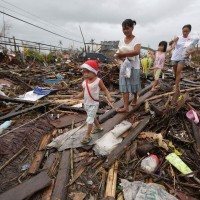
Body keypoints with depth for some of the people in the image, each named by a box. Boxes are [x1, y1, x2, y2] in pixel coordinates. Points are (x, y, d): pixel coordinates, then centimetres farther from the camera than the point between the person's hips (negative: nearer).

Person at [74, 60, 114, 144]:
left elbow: (105, 89, -8)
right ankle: (98, 127, 47)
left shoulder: (98, 81, -17)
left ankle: (87, 135, 7)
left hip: (94, 104, -6)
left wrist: (109, 97, -20)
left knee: (90, 119, -5)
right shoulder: (84, 82, -2)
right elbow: (83, 92, 8)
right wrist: (77, 96, -8)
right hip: (86, 103, 7)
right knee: (92, 116, 23)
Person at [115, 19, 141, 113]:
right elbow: (119, 54, 8)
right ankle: (125, 107, -2)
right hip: (124, 65, 4)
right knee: (124, 85, -3)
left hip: (134, 66, -4)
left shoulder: (136, 40, -10)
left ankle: (135, 99, 39)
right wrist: (121, 57, -15)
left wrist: (123, 54, -30)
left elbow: (137, 52, -28)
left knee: (134, 84, 10)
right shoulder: (121, 41, 7)